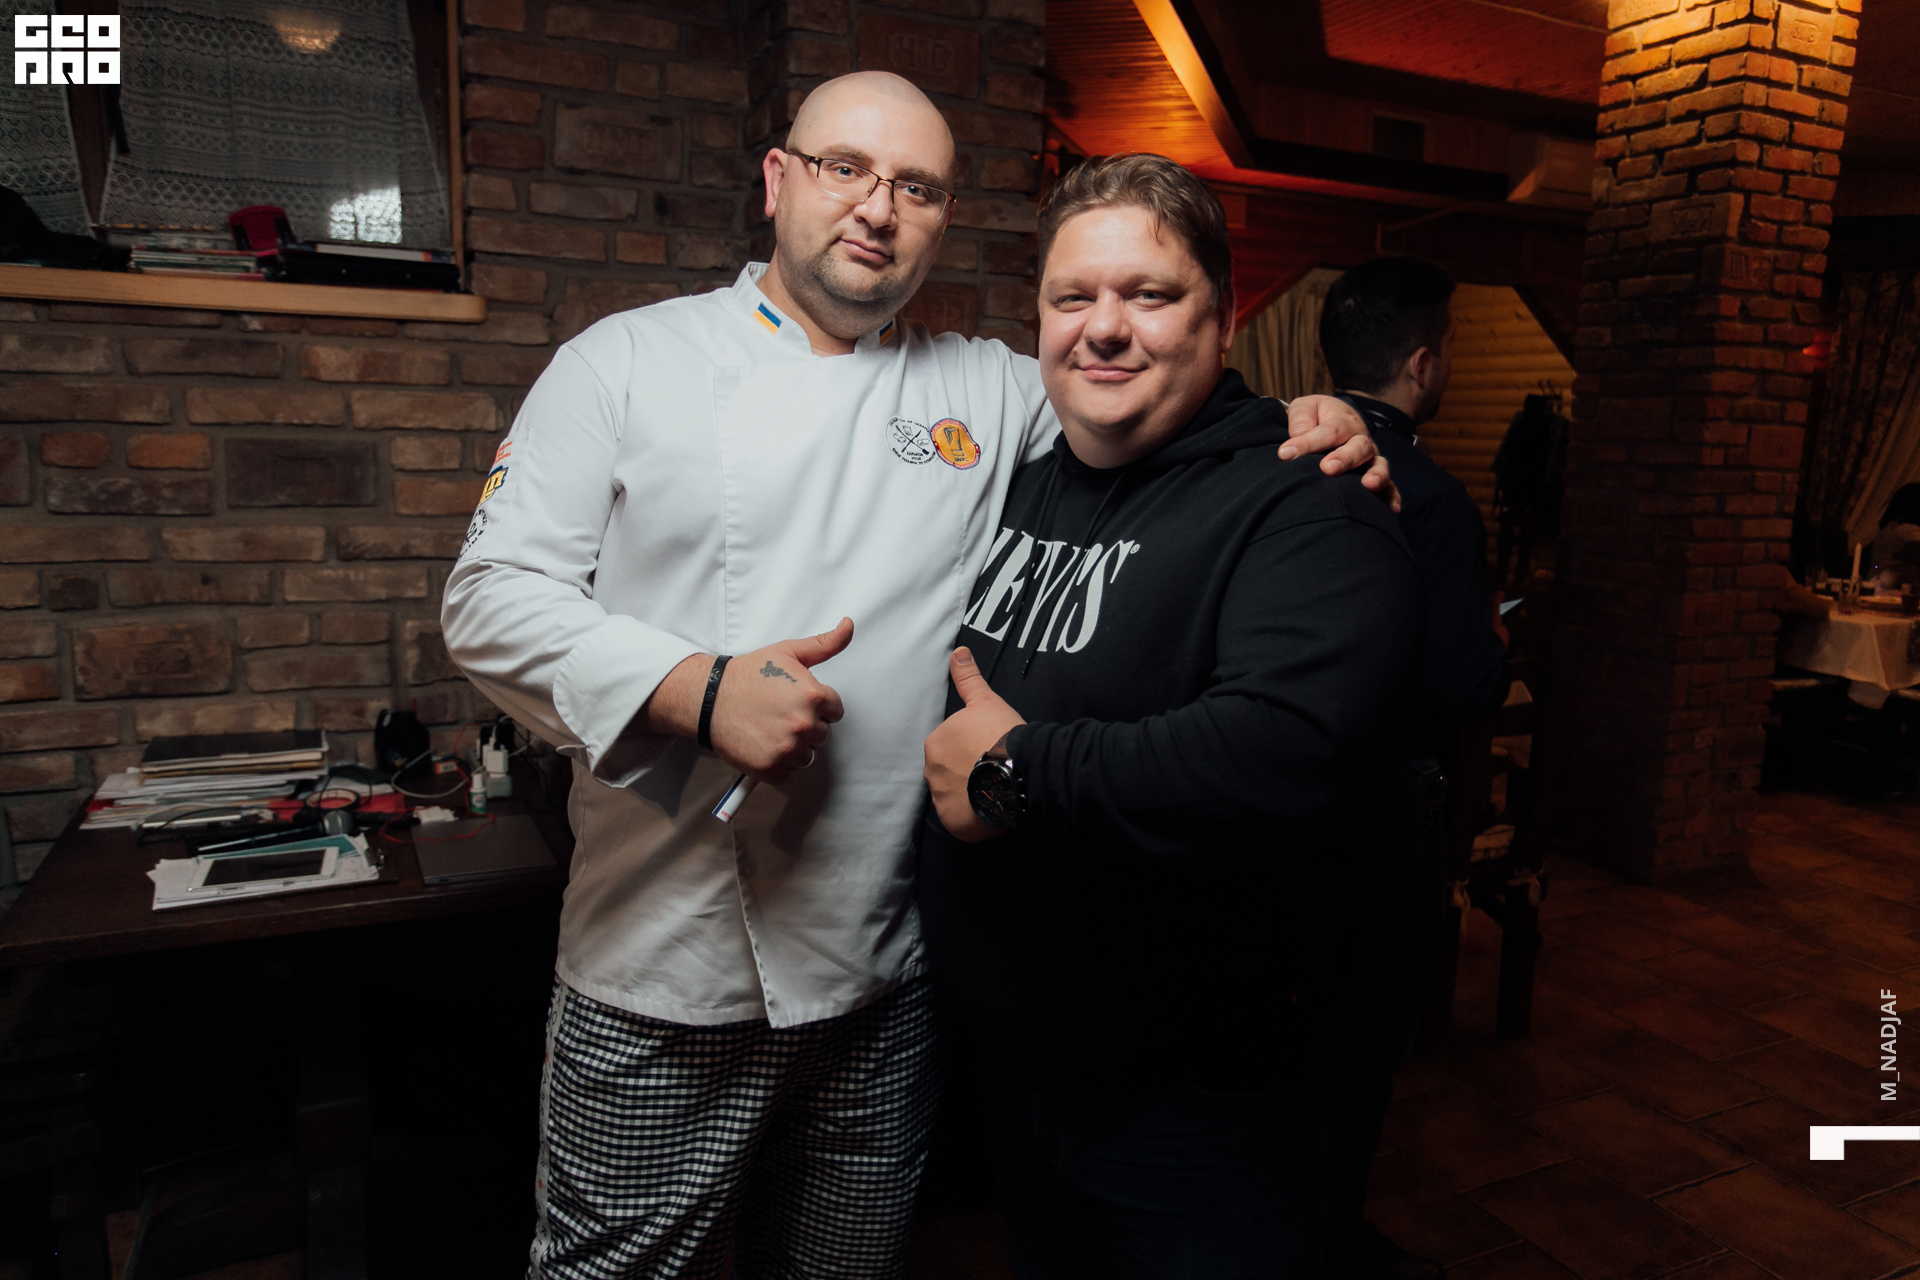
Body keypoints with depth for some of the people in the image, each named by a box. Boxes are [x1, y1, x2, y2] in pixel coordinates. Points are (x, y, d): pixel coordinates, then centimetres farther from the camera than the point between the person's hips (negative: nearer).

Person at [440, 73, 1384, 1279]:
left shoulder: (994, 392, 7)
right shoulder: (627, 363, 0)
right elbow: (496, 593, -5)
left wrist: (1305, 429, -5)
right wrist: (697, 691, -20)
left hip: (889, 979, 3)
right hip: (663, 973, -2)